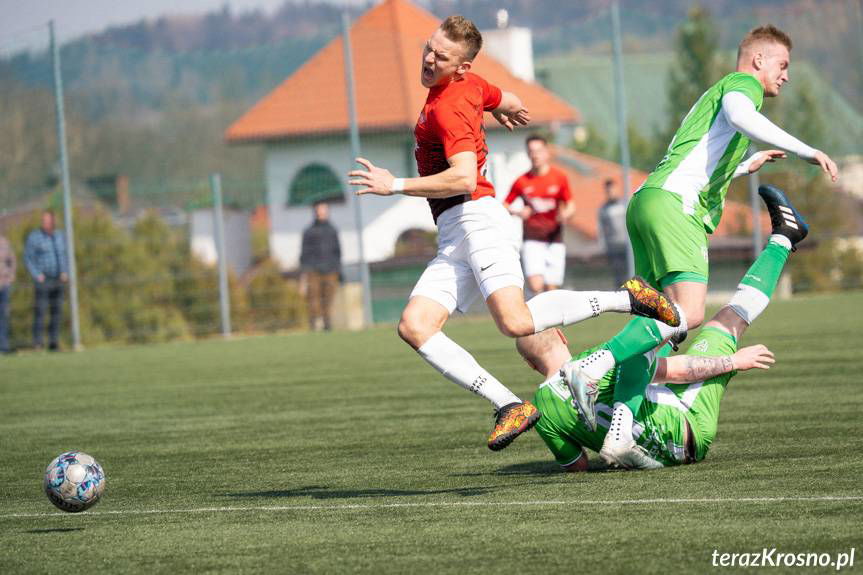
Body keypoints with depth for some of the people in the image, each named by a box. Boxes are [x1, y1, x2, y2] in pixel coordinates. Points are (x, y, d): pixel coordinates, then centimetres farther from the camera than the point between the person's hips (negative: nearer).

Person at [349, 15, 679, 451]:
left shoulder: (448, 108, -13)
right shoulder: (470, 85, 16)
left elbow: (464, 177, -25)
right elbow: (513, 106, 34)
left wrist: (396, 185, -23)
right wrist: (501, 110, 58)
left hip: (475, 218, -10)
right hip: (453, 238, 10)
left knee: (515, 322, -26)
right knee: (414, 327, -5)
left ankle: (626, 298, -7)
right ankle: (509, 405, -10)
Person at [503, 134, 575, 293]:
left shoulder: (559, 177, 4)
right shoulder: (522, 181, 4)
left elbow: (570, 206, 7)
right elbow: (504, 205, 13)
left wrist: (565, 214, -16)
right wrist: (518, 212, -8)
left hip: (554, 240, 1)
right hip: (532, 239, -1)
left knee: (551, 289, -2)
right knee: (535, 286, -19)